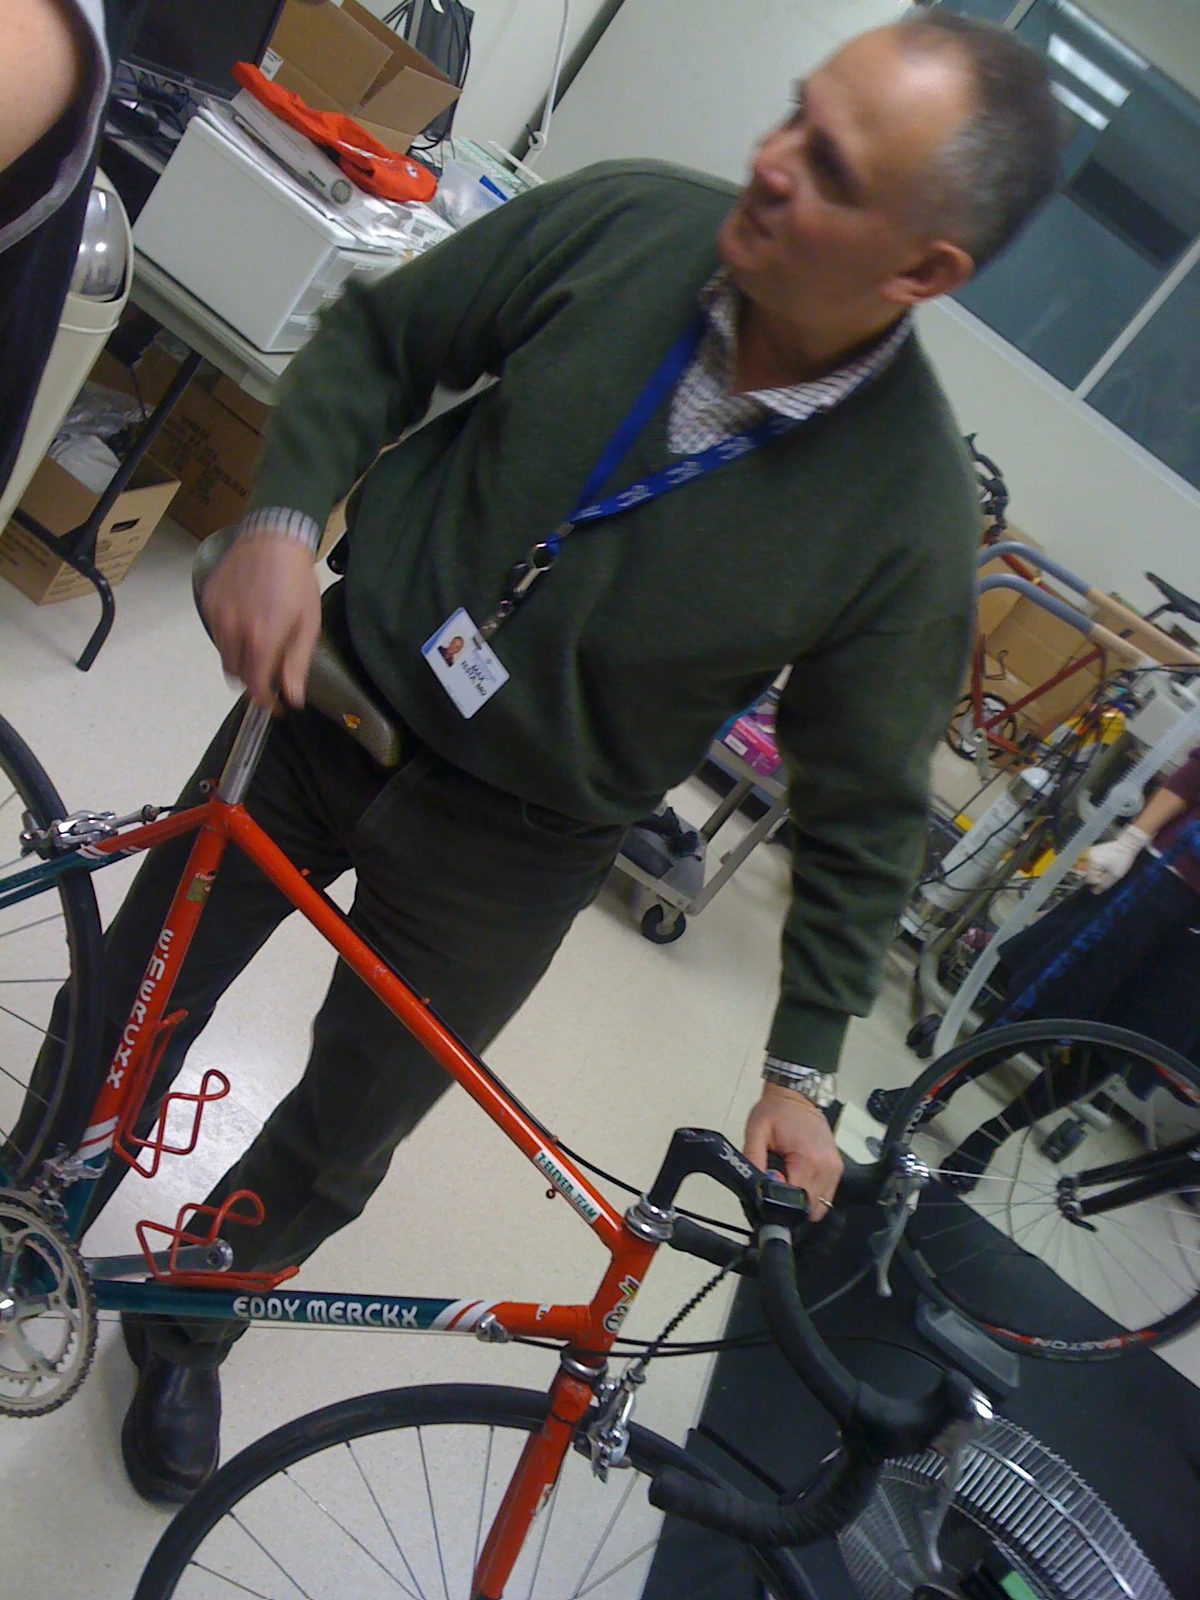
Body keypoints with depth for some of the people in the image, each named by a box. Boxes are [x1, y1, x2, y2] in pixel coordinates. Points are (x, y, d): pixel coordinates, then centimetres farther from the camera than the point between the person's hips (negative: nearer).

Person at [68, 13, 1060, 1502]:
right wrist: (284, 515, -18)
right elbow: (378, 336, -1)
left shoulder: (913, 514, -20)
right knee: (135, 997, 18)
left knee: (336, 1146, 14)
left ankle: (180, 1334, 49)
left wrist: (801, 1068, -8)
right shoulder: (624, 221, -15)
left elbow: (861, 813, -10)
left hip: (504, 850, -2)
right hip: (330, 697, 3)